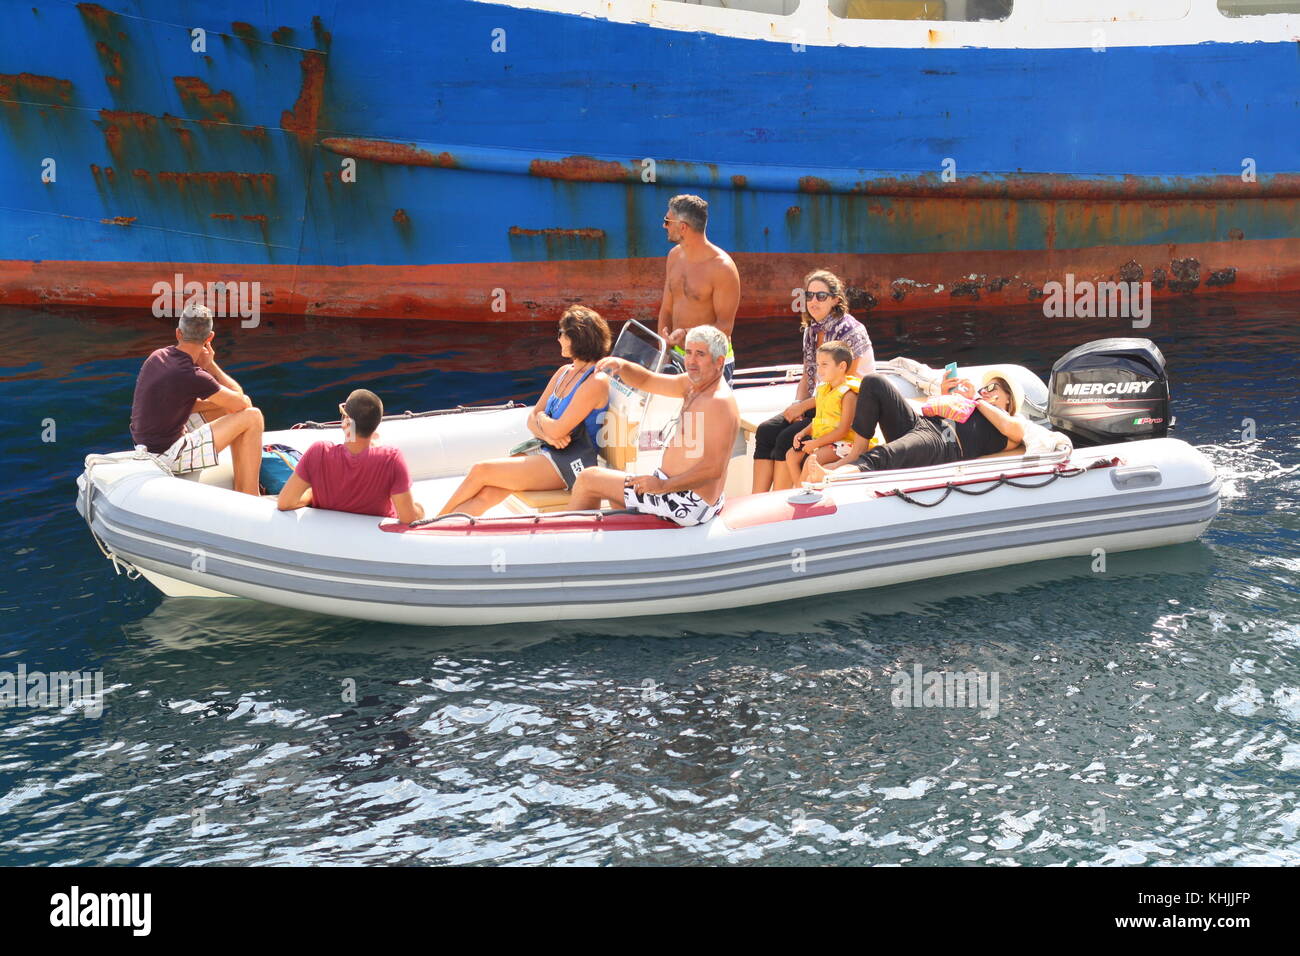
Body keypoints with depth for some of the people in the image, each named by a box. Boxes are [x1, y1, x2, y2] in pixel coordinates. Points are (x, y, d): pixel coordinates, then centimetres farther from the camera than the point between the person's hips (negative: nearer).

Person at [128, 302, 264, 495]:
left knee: (231, 407, 19)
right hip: (168, 456, -9)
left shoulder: (157, 356, 3)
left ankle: (241, 491, 23)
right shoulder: (191, 376, -24)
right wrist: (210, 365, -3)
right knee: (252, 417, -5)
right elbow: (241, 402, -12)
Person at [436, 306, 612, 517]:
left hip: (570, 464, -8)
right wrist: (546, 434, -11)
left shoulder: (596, 382, -14)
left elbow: (557, 430, -18)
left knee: (481, 471, -12)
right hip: (545, 450, 8)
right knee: (485, 494, -14)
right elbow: (532, 418, 12)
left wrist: (541, 419, 4)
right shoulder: (564, 373, 14)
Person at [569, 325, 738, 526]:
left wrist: (664, 486, -25)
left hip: (687, 505, -10)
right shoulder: (691, 385, 8)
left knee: (588, 479, 2)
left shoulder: (719, 403, -22)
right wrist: (621, 365, -6)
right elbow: (645, 381, 16)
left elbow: (713, 469, -27)